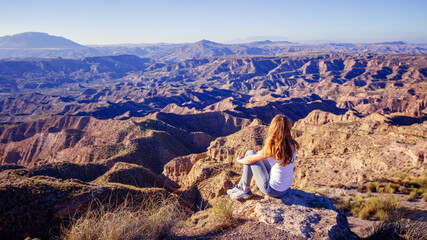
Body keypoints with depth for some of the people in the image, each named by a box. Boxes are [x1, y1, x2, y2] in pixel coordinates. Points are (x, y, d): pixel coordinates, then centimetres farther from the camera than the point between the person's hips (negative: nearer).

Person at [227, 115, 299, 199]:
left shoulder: (273, 148, -26)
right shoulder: (292, 145, -6)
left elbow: (250, 159, -11)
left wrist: (240, 160, 10)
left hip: (273, 190, -7)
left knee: (250, 153, -1)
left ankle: (245, 189, 10)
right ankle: (240, 186, 29)